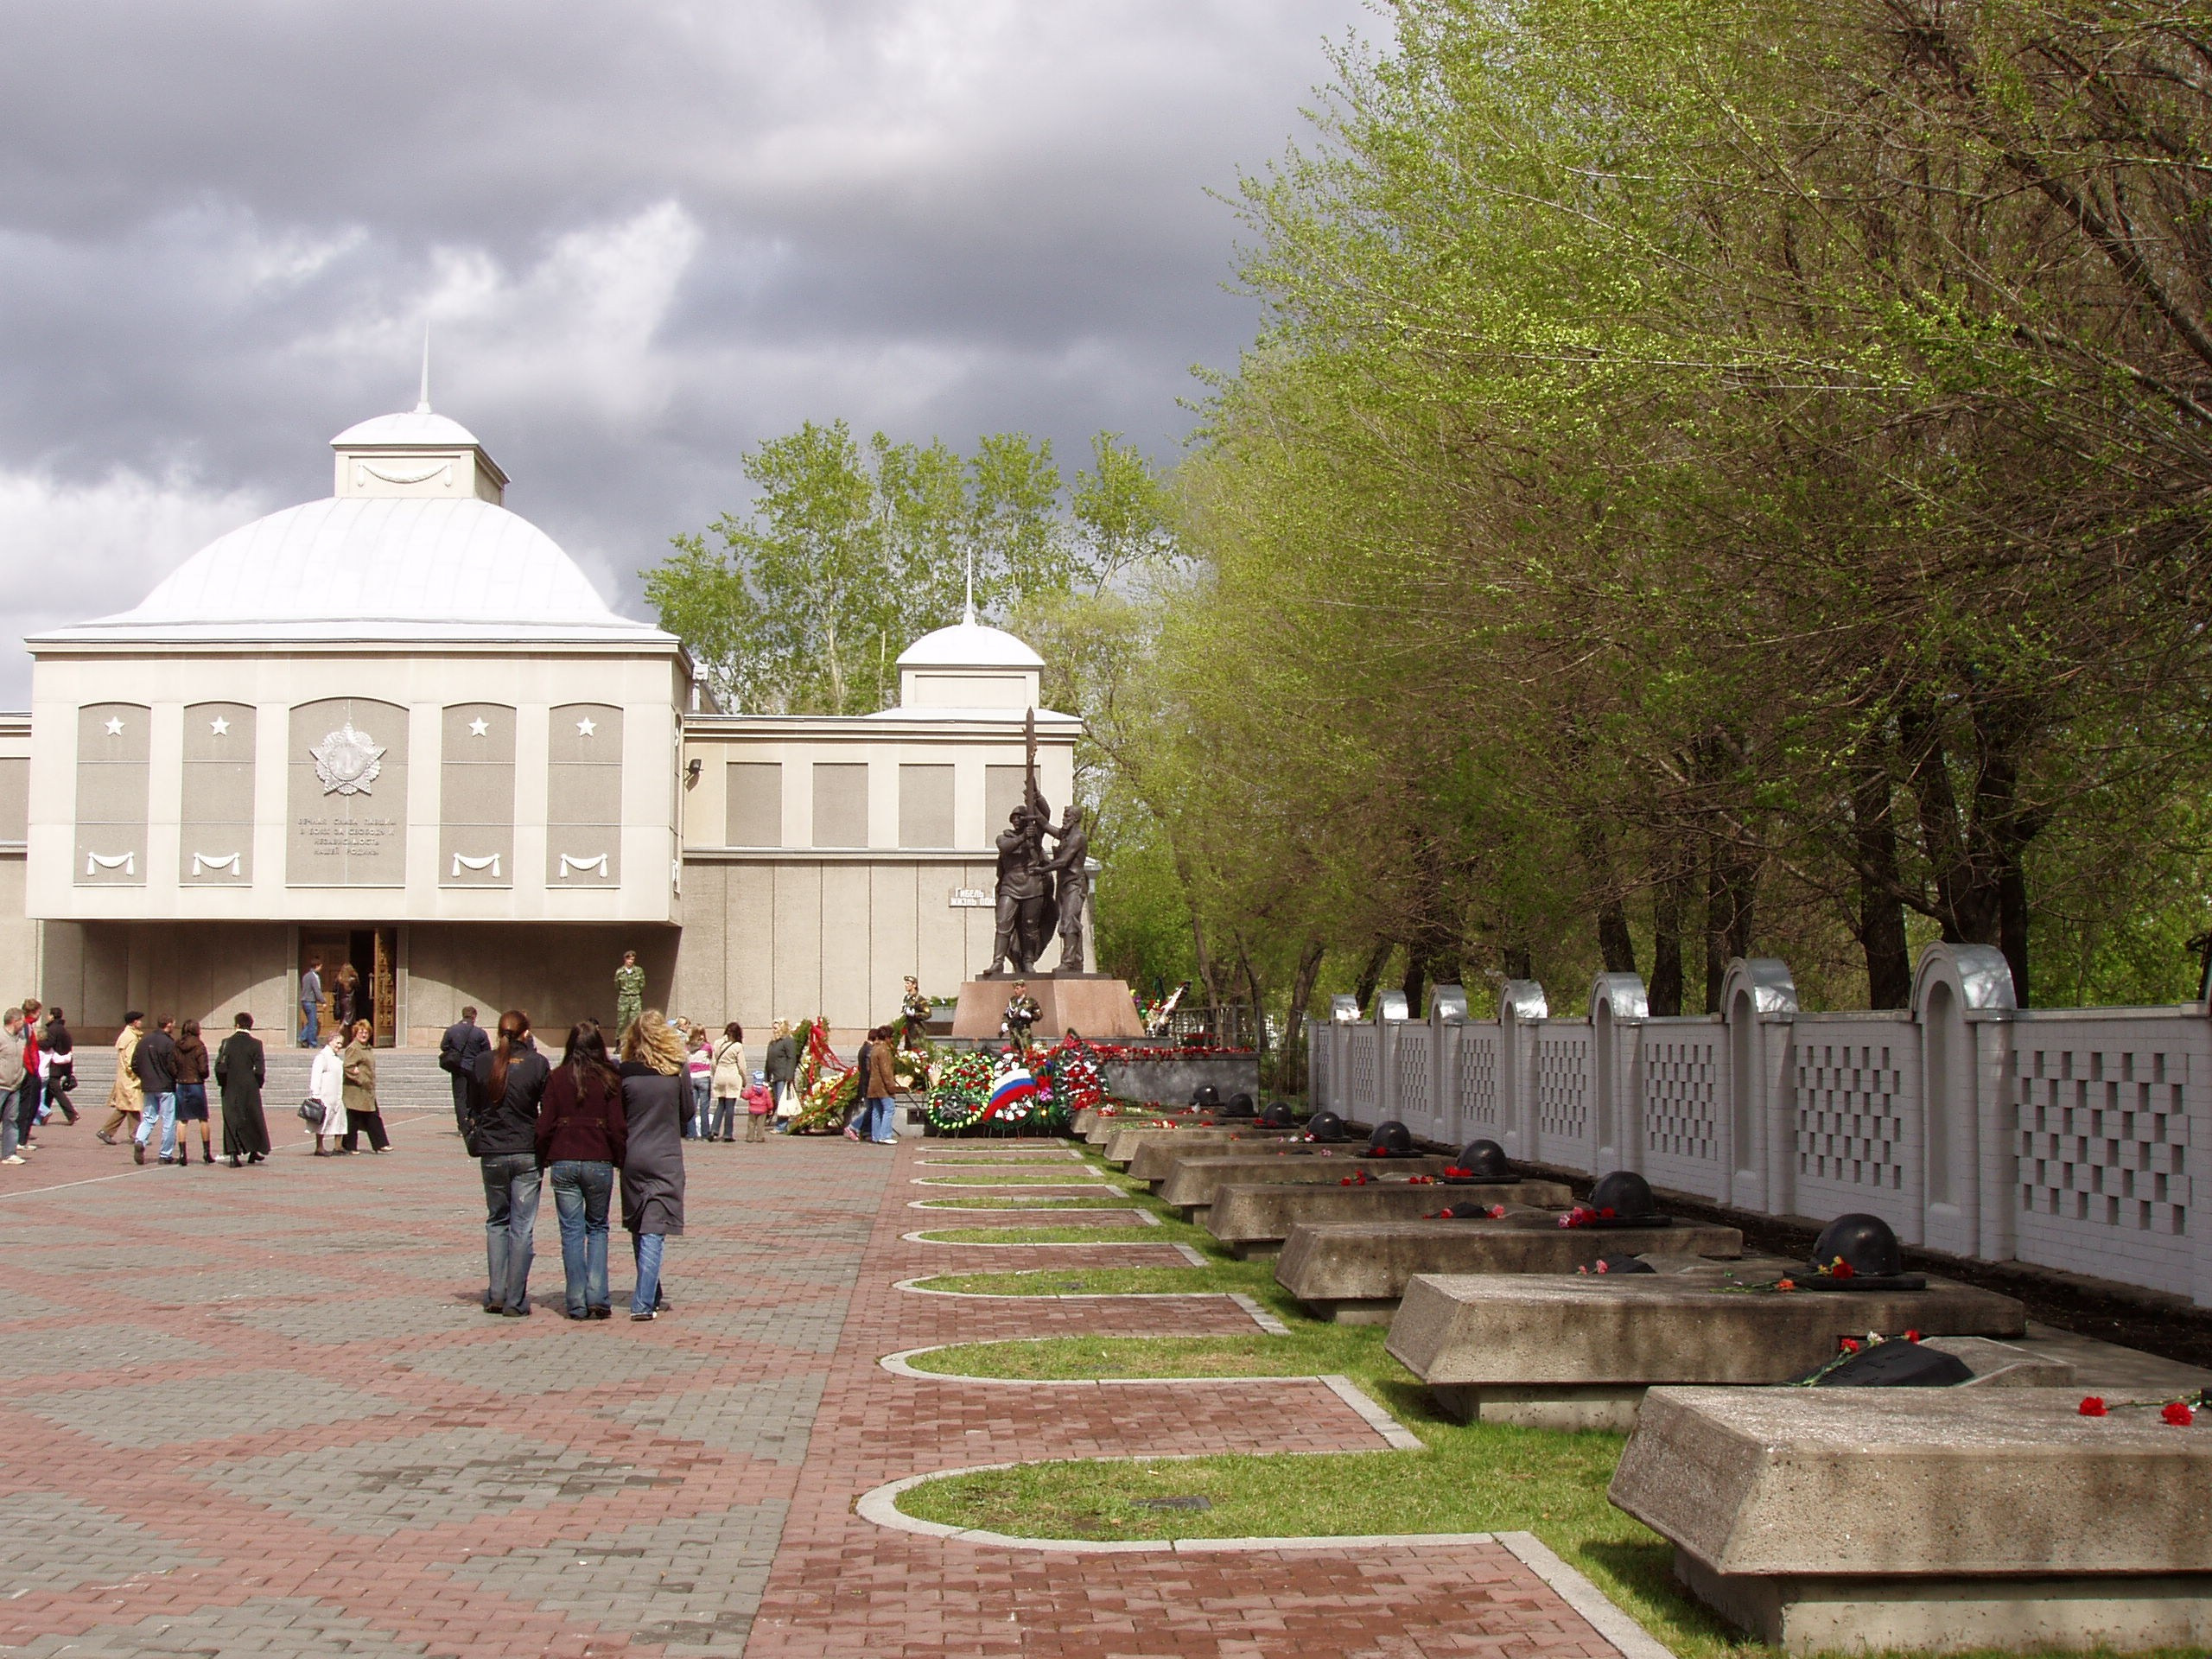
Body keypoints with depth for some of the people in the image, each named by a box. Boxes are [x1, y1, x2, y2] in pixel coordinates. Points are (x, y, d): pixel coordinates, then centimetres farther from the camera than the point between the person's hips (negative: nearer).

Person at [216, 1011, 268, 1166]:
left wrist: (223, 1084, 5)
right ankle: (253, 1150, 24)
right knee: (252, 1117, 15)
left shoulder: (227, 1043, -3)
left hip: (230, 1089, 1)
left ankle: (233, 1154, -4)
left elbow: (219, 1067, -7)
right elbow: (260, 1069, -11)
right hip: (250, 1089, -1)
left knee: (231, 1119, 5)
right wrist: (258, 1084, 3)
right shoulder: (255, 1044, -6)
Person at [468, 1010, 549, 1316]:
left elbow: (473, 1107, 5)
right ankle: (516, 1301, 2)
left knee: (496, 1222, 16)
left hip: (491, 1153, 2)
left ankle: (496, 1295, 9)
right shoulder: (536, 1063, -8)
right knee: (522, 1227, 3)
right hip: (527, 1153, -2)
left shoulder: (483, 1062, -3)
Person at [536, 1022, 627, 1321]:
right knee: (597, 1228, 13)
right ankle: (597, 1297, 2)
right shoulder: (609, 1080, -3)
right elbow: (617, 1127, -4)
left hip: (563, 1162, 0)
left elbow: (545, 1126, -1)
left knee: (572, 1231, 6)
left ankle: (578, 1303, 4)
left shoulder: (557, 1078, -1)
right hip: (599, 1162, 0)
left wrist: (543, 1161, 10)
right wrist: (620, 1159, 8)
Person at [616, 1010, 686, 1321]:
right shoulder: (676, 1071, -4)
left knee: (639, 1230, 15)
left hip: (632, 1159, 1)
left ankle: (650, 1298, 24)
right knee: (654, 1231, -3)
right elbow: (687, 1112, 7)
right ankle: (644, 1303, -11)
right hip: (666, 1159, -1)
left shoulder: (624, 1073, -5)